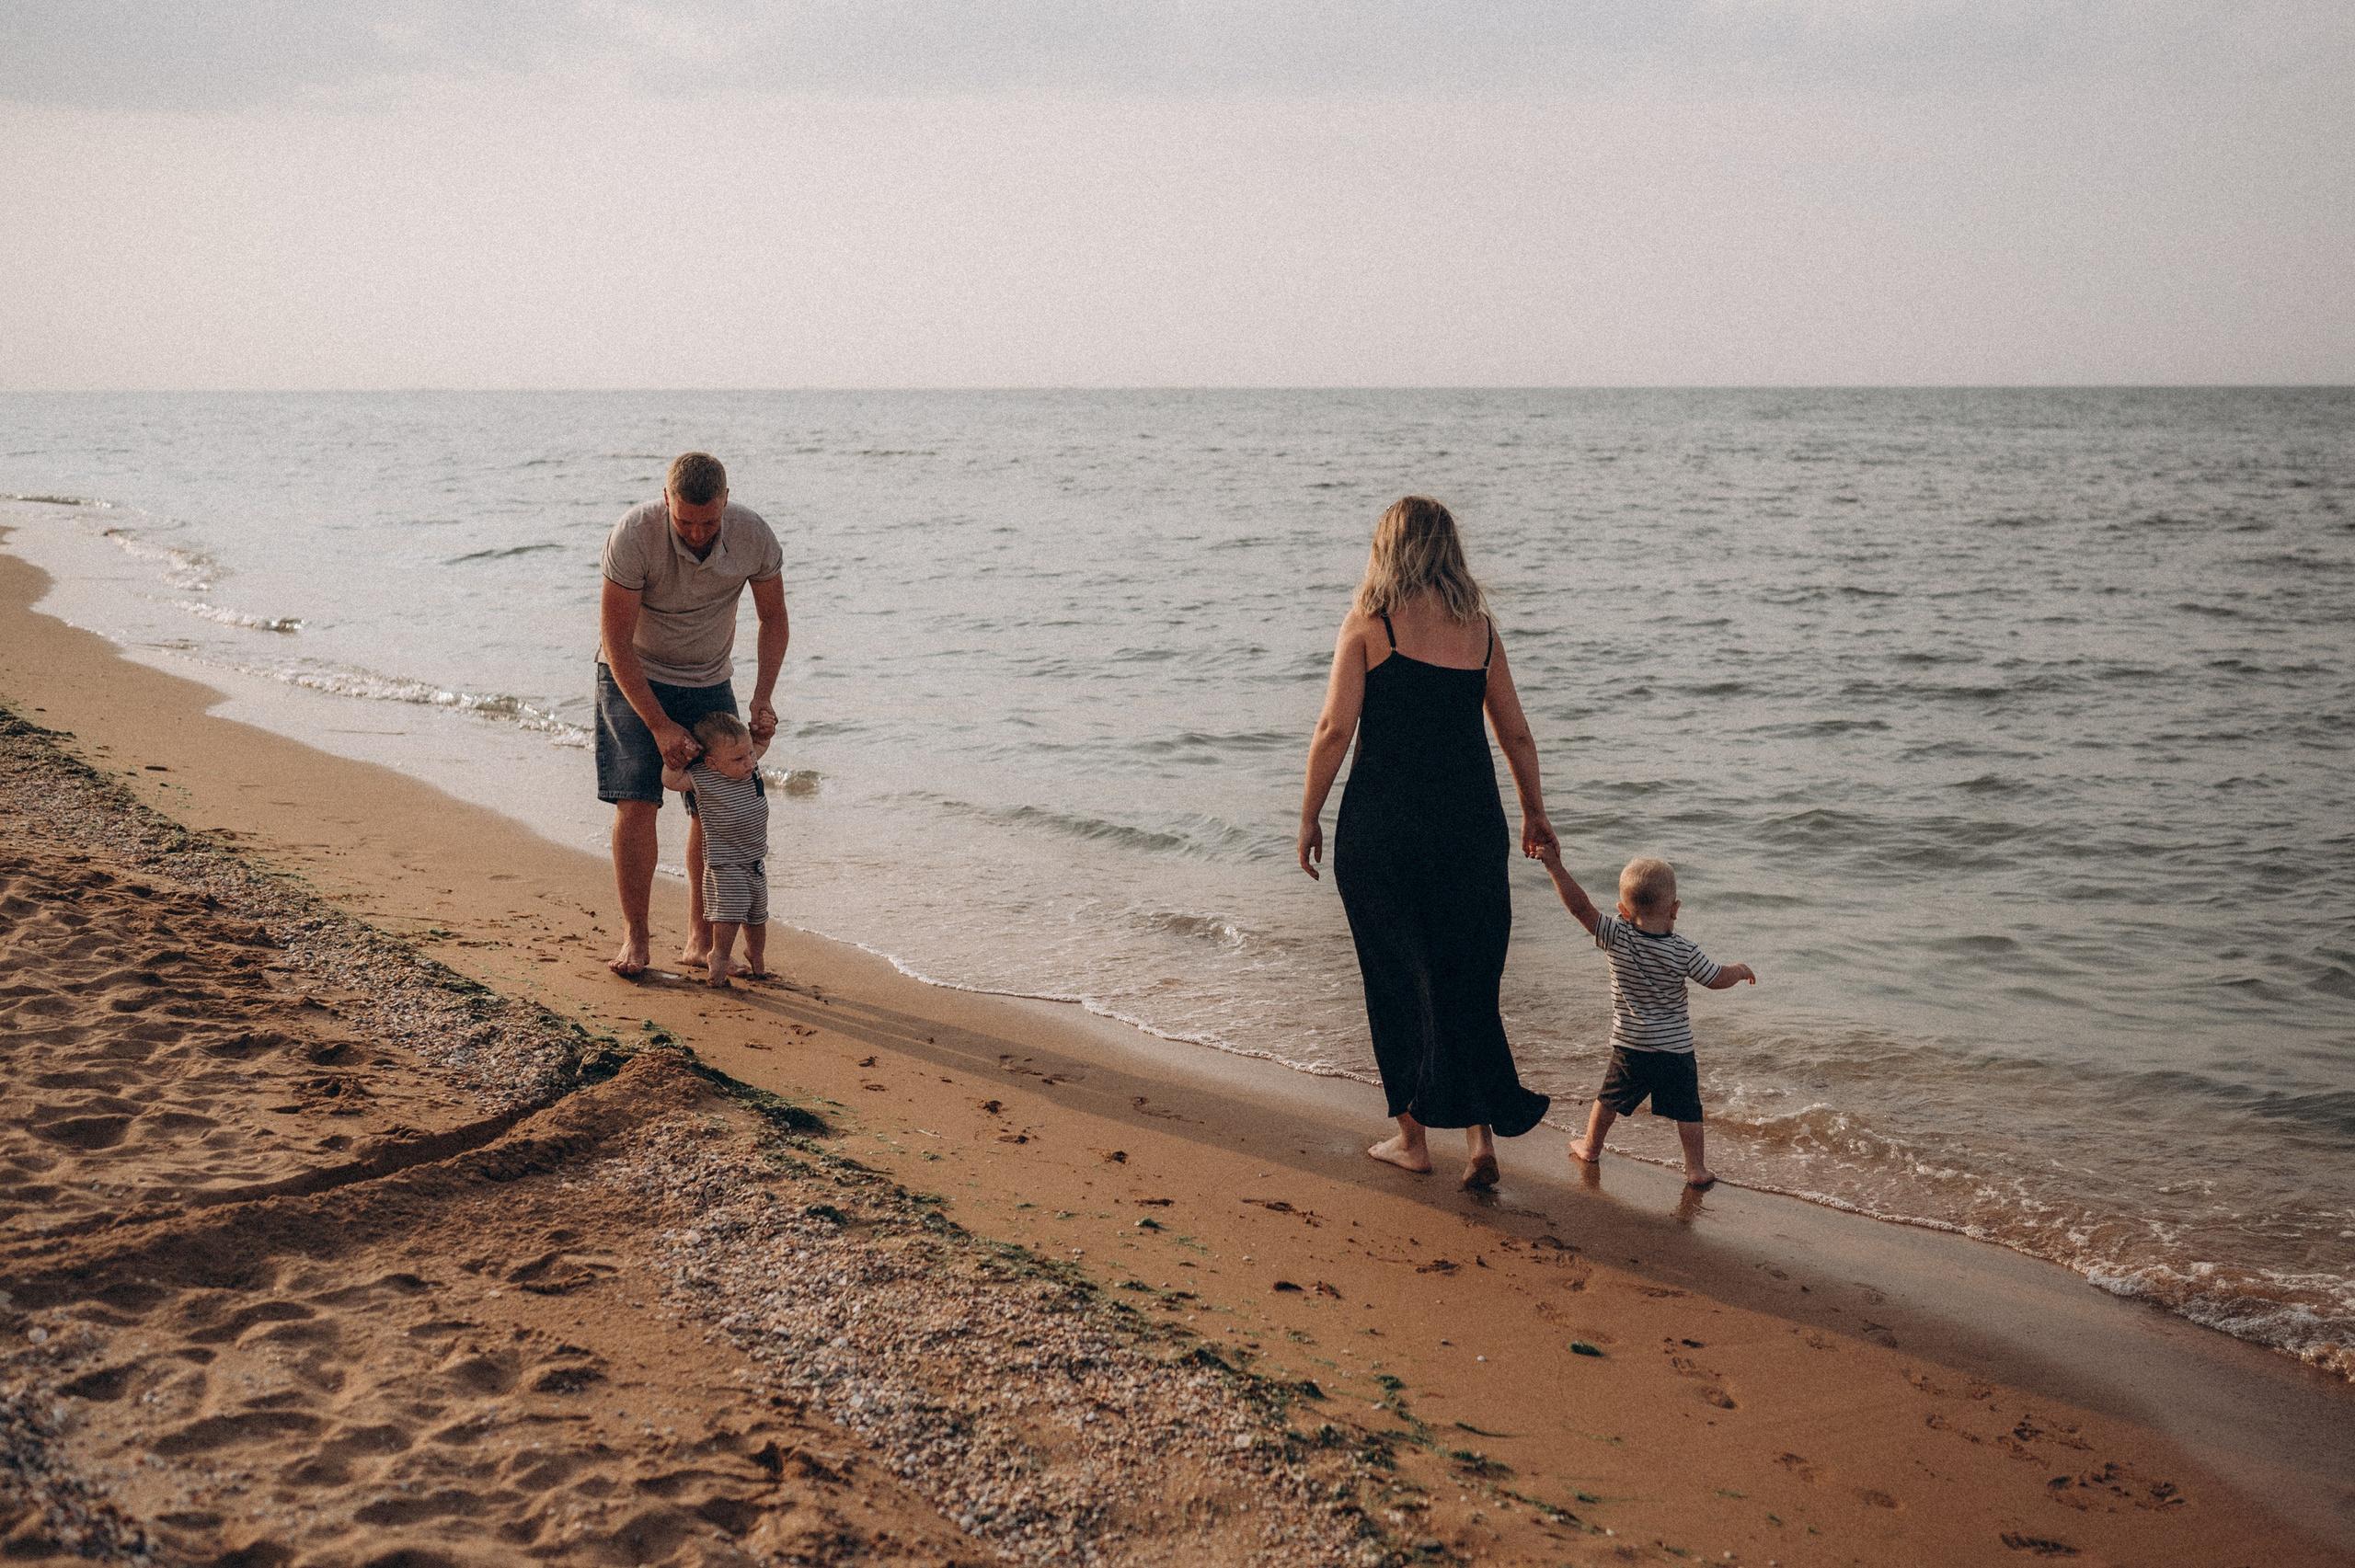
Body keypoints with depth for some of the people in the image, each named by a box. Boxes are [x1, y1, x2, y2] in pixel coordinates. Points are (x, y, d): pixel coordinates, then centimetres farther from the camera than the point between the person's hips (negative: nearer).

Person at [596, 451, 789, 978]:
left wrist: (763, 698, -16)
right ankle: (635, 938, -3)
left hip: (709, 681, 3)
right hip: (634, 677, -3)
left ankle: (700, 939, 9)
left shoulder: (754, 536, -20)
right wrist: (659, 726, -25)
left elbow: (773, 620, -4)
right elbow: (615, 639, -24)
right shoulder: (633, 536, -30)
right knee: (636, 802, -13)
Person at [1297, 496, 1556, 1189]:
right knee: (1468, 982, 12)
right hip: (1469, 821, 3)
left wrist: (1310, 816, 1)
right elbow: (1516, 734, 14)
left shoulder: (1369, 622, -3)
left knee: (1397, 981, 9)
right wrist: (1535, 813, 27)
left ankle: (1413, 1136, 18)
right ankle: (1481, 1137, 8)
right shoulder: (1478, 625, 8)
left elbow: (1335, 728, -9)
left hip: (1383, 823, -3)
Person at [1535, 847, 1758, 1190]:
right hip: (1676, 1047, -1)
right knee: (1686, 1109, 8)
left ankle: (1591, 1146, 37)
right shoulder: (1683, 950, -13)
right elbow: (1716, 978, -2)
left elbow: (1579, 905, -18)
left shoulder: (1615, 937, -14)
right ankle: (1696, 1169, 9)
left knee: (1609, 1098, 21)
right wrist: (1741, 970, 19)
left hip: (1629, 1048, 2)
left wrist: (1554, 865, -15)